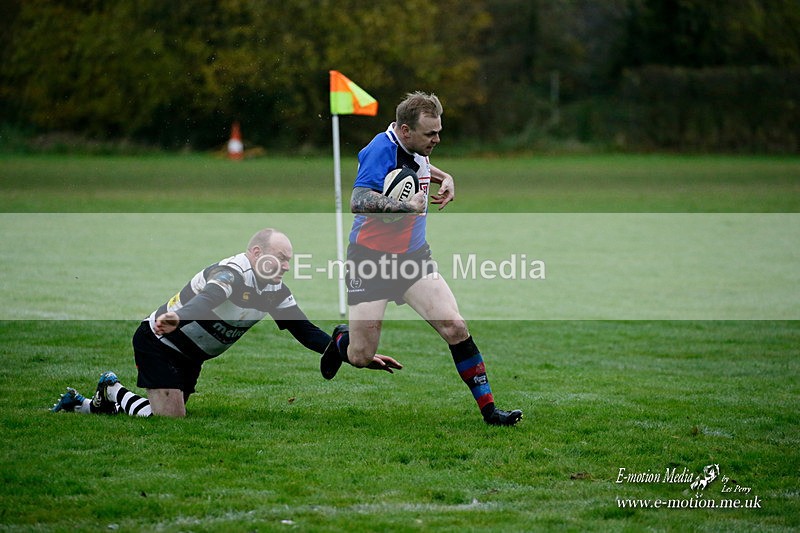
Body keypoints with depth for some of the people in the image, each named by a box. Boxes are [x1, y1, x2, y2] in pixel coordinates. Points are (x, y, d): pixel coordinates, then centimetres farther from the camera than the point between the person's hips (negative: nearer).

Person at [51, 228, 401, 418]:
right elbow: (206, 298, -48)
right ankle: (112, 391, 7)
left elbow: (306, 332, 1)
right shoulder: (233, 272, -27)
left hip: (189, 356, 9)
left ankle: (86, 404, 26)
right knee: (170, 419, -18)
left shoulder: (275, 291, -1)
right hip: (158, 342, -9)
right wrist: (176, 317, -70)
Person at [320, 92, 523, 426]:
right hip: (370, 259, -6)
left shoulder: (418, 150, 5)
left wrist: (444, 178, 15)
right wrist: (407, 205, -32)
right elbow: (358, 201, -32)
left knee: (455, 327, -12)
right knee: (360, 358, 0)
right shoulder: (382, 149, -19)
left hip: (413, 256, 6)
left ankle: (488, 408, -8)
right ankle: (341, 339, 38)